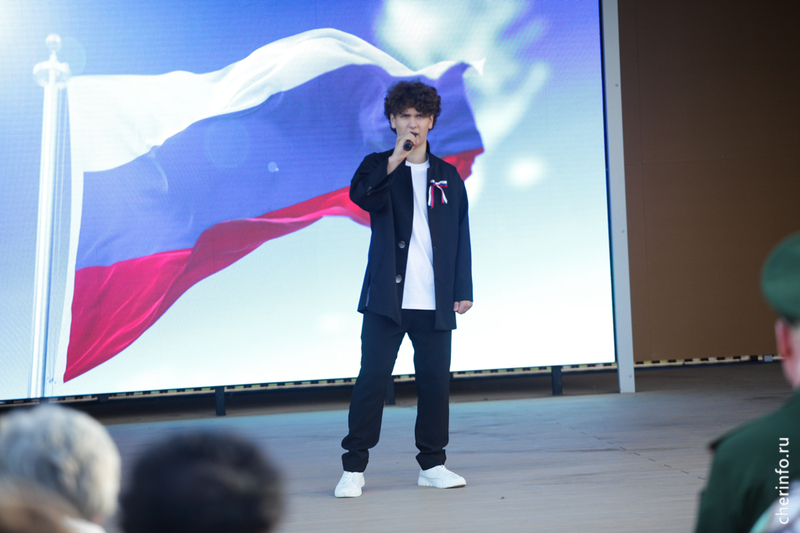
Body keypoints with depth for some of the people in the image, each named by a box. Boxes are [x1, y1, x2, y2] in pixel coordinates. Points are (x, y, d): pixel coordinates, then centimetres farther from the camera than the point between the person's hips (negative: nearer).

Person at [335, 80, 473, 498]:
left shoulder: (448, 176, 14)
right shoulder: (379, 166, 8)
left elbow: (461, 236, 12)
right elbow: (363, 197, -15)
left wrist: (464, 290, 7)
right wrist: (396, 159, -22)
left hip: (435, 302, 2)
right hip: (386, 297, -2)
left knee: (435, 381, 6)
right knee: (372, 378, -2)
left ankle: (432, 464, 19)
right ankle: (354, 468, 6)